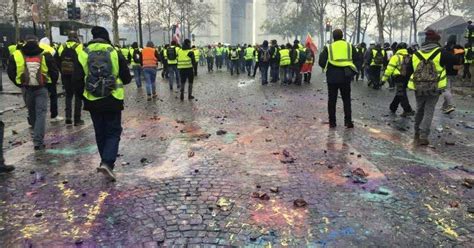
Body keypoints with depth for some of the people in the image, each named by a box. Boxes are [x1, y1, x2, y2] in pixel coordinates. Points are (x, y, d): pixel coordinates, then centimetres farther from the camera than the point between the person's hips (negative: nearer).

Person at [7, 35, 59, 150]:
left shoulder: (17, 55, -1)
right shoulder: (45, 55, -8)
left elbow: (10, 72, 2)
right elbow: (55, 72, -6)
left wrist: (19, 84, 14)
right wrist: (51, 83, 9)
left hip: (26, 89, 3)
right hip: (41, 88, -3)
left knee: (32, 112, 20)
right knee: (41, 113, 0)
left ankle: (37, 137, 38)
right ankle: (38, 141, -8)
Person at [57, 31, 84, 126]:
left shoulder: (62, 47, 4)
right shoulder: (80, 47, -8)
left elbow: (58, 62, 6)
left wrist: (62, 72, 15)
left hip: (65, 75, 4)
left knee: (68, 95, 17)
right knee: (78, 96, 6)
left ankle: (68, 117, 6)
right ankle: (77, 119, 7)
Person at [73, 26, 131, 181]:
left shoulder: (83, 54, -1)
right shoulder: (115, 53, -5)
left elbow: (78, 79, -4)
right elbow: (127, 78, -3)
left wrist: (88, 85, 15)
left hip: (92, 101, 2)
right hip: (113, 100, -2)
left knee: (100, 133, 16)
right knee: (113, 132, 6)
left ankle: (106, 162, 24)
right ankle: (107, 163, -12)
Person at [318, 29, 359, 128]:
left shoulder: (328, 47, 0)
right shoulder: (350, 46, 4)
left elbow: (321, 62, -3)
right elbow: (356, 60, 4)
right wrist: (352, 72, 16)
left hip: (332, 77, -1)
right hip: (345, 77, 1)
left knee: (332, 100, 9)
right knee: (346, 100, 11)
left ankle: (332, 122, 11)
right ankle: (348, 121, 6)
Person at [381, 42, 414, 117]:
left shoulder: (396, 57, -6)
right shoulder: (409, 57, 12)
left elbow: (389, 69, -11)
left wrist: (384, 79, -9)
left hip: (398, 77, -6)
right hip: (406, 78, 6)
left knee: (401, 95, -4)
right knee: (399, 94, 19)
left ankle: (408, 110, -9)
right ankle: (393, 108, 30)